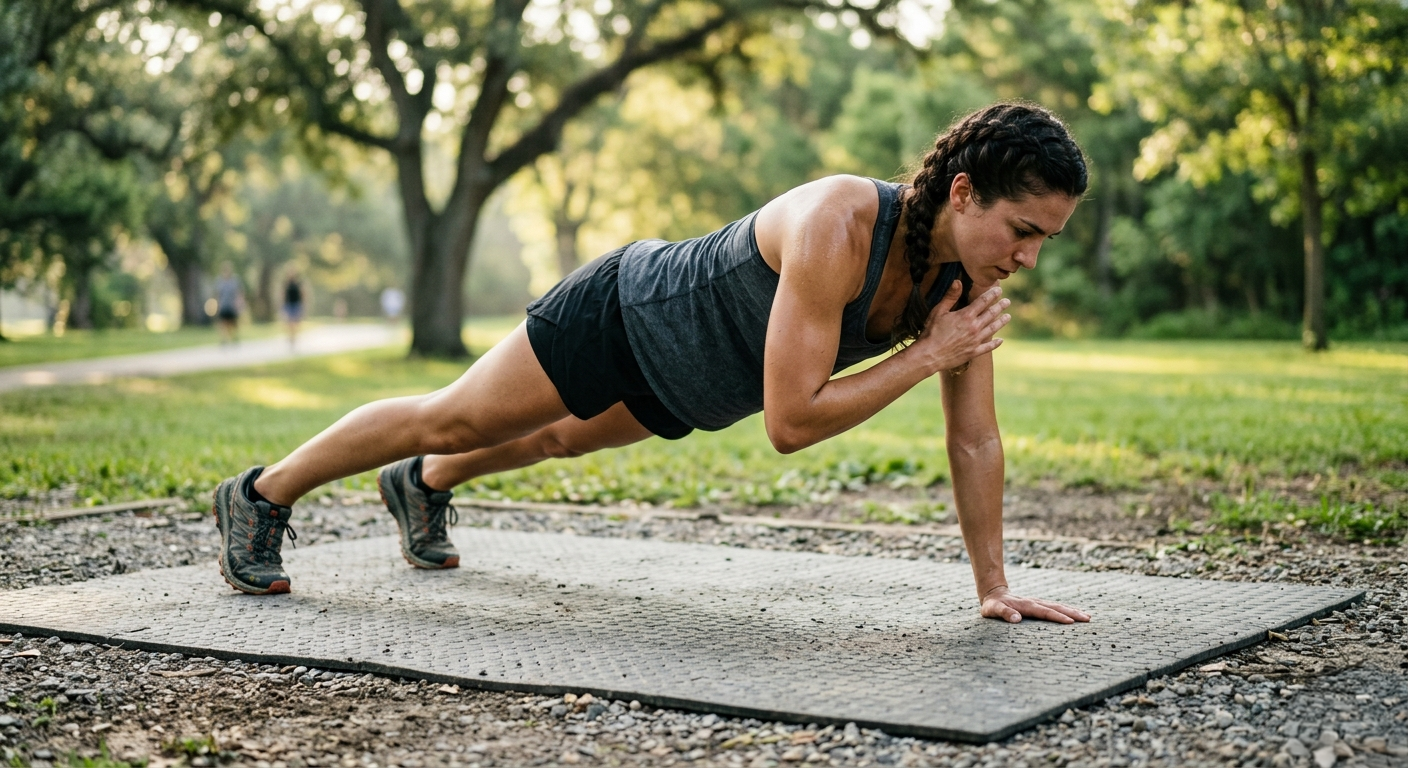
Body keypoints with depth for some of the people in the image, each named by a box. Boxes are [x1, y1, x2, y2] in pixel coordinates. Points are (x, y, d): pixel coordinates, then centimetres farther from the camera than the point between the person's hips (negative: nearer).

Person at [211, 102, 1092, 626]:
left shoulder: (971, 269, -20)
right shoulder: (837, 229, -43)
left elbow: (975, 438, -11)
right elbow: (789, 420, -43)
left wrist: (994, 585, -12)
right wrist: (924, 353, -39)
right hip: (624, 312, -7)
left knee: (561, 438, 32)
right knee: (451, 418, 8)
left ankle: (423, 487, 61)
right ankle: (261, 495, 30)